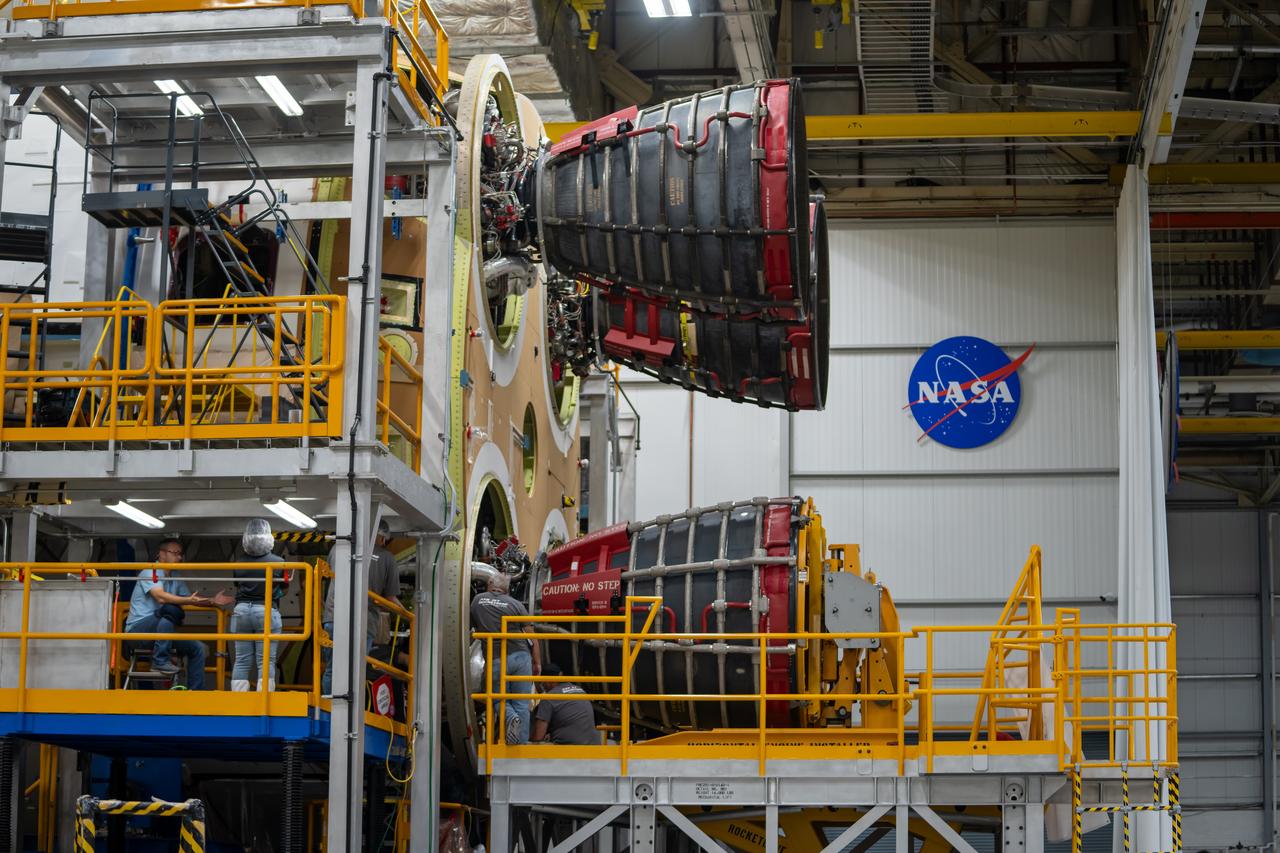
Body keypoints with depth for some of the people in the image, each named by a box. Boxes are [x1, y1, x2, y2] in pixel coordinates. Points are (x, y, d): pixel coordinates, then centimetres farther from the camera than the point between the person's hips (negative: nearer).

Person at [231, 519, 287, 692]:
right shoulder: (278, 563, -3)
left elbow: (237, 588, 9)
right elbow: (283, 590, 7)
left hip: (241, 612, 3)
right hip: (266, 612, -3)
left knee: (241, 661, 6)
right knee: (266, 662, -1)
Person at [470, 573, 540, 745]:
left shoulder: (477, 601, 8)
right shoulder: (515, 604, 3)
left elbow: (471, 629, 18)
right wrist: (537, 662, 7)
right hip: (521, 656, 0)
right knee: (521, 704, 6)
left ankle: (511, 718, -16)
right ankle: (522, 745, 1)